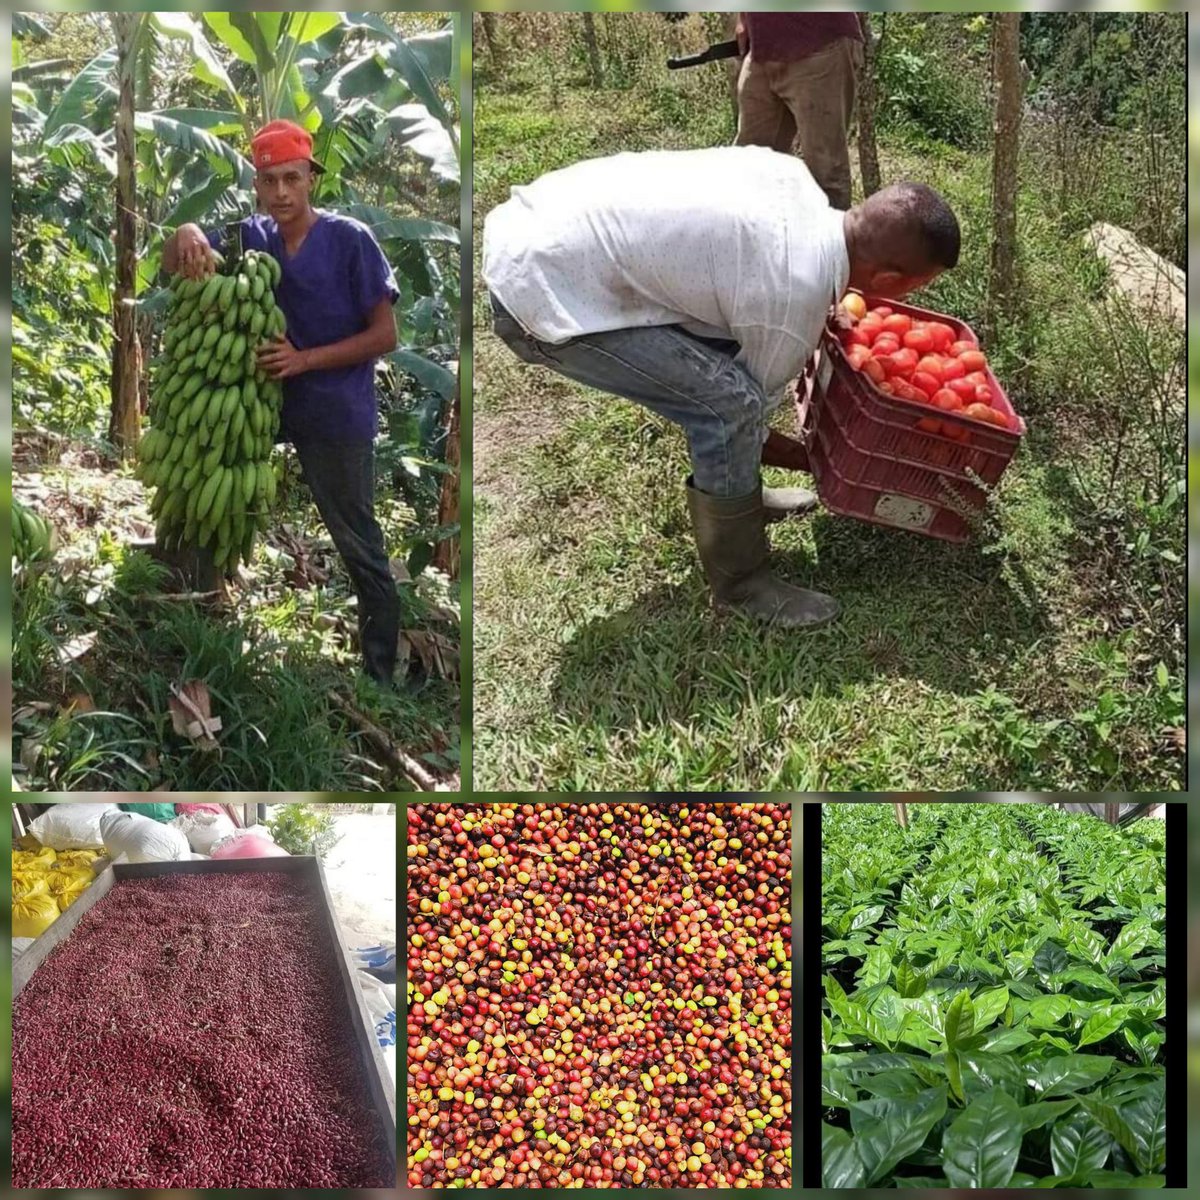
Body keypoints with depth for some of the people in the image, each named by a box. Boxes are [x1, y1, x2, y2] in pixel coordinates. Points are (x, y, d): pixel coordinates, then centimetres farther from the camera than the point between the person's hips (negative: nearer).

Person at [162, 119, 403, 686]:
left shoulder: (350, 240, -13)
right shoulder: (251, 236, 1)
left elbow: (384, 336, -12)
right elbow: (172, 265, 1)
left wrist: (305, 359, -22)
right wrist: (188, 233, -23)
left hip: (338, 415, -5)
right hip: (267, 402, 5)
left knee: (359, 548, 5)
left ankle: (379, 676, 17)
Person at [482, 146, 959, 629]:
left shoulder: (793, 175, 1)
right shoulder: (796, 295, -20)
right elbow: (758, 398, -1)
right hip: (540, 295, -9)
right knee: (732, 403, -12)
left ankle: (735, 493, 34)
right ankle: (740, 581, 7)